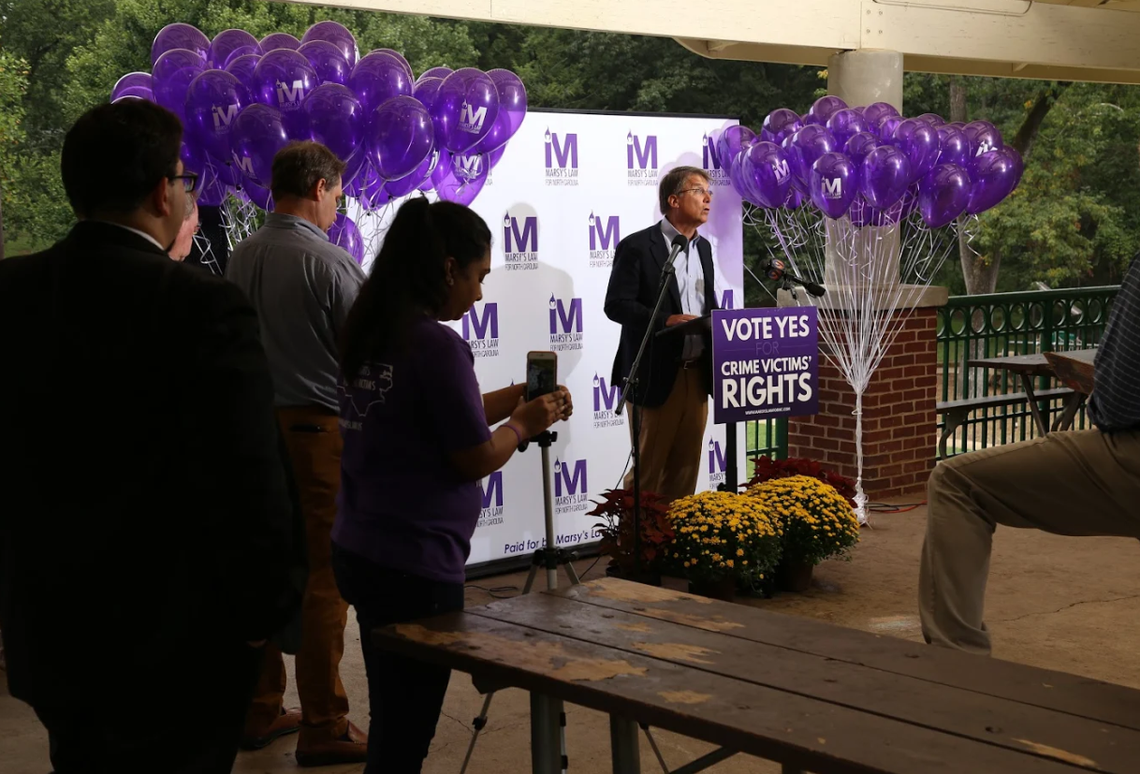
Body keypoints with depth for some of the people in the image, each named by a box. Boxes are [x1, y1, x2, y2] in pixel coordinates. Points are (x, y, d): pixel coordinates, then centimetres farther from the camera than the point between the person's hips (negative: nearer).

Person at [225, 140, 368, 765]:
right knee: (323, 577, -1)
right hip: (319, 429, -7)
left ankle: (259, 711, 24)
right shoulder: (328, 262, -14)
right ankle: (323, 727, 5)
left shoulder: (240, 258, 6)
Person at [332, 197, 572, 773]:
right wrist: (524, 423, 5)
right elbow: (475, 459, -13)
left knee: (393, 717, 19)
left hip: (357, 552, 8)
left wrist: (511, 400, 14)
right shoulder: (437, 346, -18)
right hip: (416, 565, -8)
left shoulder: (365, 334, 7)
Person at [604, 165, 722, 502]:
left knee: (686, 467, 11)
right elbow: (616, 305, -13)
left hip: (697, 373, 7)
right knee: (648, 467, 1)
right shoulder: (637, 246, -8)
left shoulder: (703, 247, 14)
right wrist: (667, 321, -23)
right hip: (657, 374, -6)